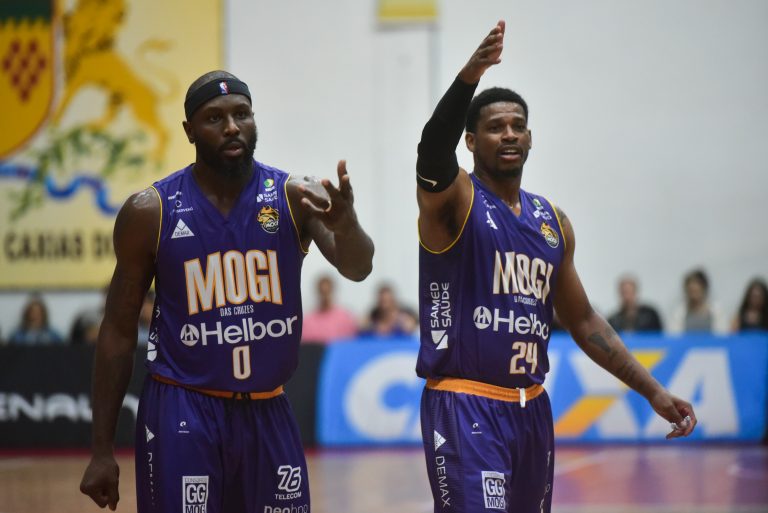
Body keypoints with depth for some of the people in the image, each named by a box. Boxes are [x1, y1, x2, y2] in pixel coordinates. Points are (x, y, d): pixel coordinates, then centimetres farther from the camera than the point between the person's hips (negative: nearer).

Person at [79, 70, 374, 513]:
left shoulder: (295, 197, -2)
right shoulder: (151, 212, -4)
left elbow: (357, 268, -18)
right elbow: (119, 332, 2)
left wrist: (345, 224, -43)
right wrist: (102, 450, 0)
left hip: (269, 413, 2)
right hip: (182, 414, -2)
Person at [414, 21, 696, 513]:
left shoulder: (553, 222, 13)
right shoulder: (452, 198, -5)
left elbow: (583, 320, 19)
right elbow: (433, 149, -29)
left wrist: (653, 390, 12)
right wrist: (468, 78, -47)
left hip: (531, 408, 7)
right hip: (464, 405, -7)